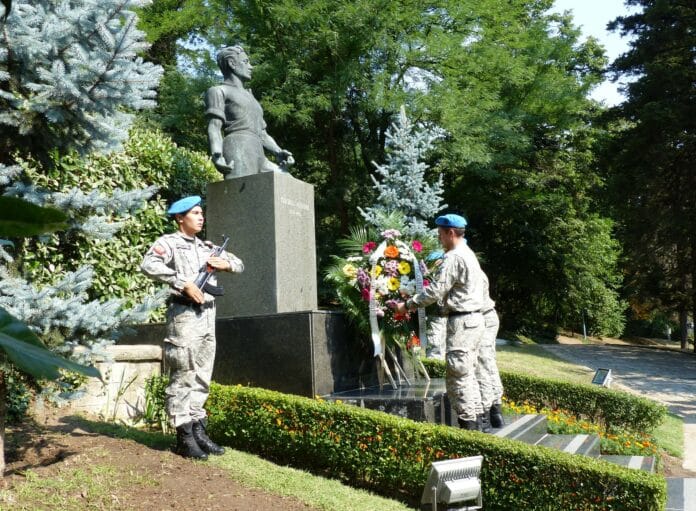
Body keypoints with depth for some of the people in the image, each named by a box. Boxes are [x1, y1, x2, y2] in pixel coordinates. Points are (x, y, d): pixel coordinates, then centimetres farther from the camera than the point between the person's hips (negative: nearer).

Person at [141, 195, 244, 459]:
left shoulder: (207, 247, 20)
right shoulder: (169, 242, -1)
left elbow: (239, 264, 26)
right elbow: (149, 264, -20)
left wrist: (225, 264, 2)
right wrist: (184, 283, -22)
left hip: (208, 316, 7)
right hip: (184, 314, -7)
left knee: (202, 378, 11)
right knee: (183, 378, -3)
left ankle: (198, 431, 20)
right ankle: (184, 438, 3)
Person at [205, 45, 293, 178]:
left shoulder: (250, 98, 35)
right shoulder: (218, 91, 12)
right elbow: (214, 127, -3)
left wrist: (279, 153, 7)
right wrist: (217, 156, -22)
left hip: (258, 157, 8)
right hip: (237, 153, -7)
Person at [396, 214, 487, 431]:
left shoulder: (454, 257, -15)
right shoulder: (468, 254, 18)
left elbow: (436, 290, -19)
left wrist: (408, 305, -11)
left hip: (462, 321, -10)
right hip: (474, 318, 10)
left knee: (458, 375, -7)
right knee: (468, 374, 15)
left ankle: (468, 423, -5)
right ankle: (476, 419, 19)